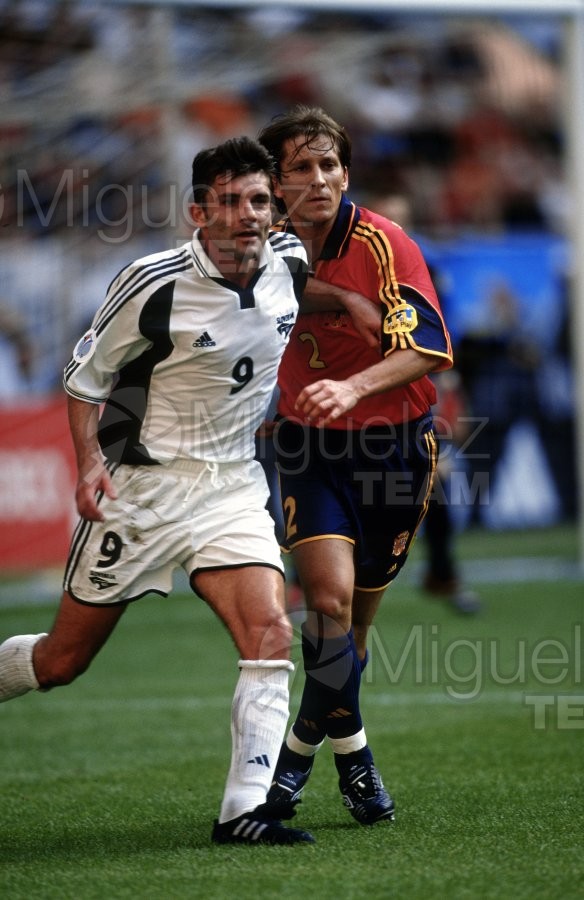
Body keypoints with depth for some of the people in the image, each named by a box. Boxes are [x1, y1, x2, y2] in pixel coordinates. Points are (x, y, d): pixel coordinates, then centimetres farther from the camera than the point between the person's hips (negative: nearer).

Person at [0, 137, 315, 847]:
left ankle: (244, 810, -16)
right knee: (62, 660, 3)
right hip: (142, 486, -4)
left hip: (233, 488, 4)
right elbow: (85, 374, -4)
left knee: (270, 636, -17)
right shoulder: (154, 284, -16)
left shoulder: (290, 264, -2)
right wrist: (90, 460, -15)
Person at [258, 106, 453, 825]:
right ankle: (351, 752, -4)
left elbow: (425, 350, -23)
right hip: (310, 445, 1)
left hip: (393, 444, -1)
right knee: (329, 595, -20)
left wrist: (354, 386, -38)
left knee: (353, 624, 8)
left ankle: (302, 746, 30)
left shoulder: (384, 244, -14)